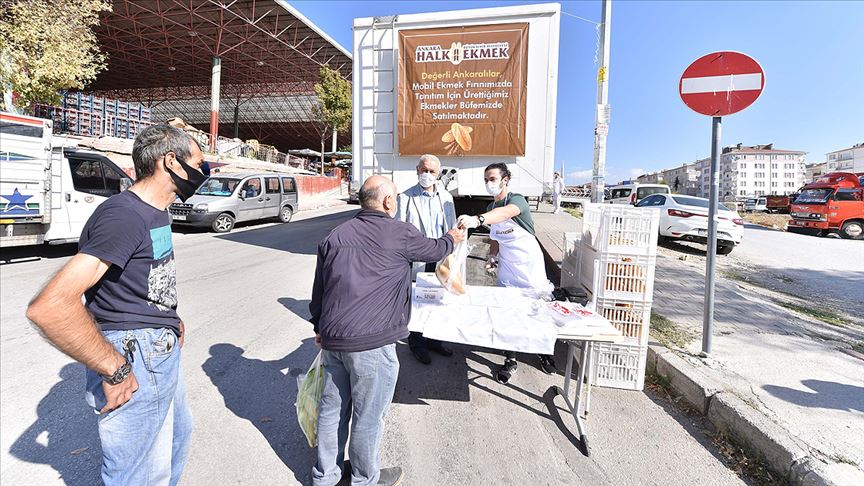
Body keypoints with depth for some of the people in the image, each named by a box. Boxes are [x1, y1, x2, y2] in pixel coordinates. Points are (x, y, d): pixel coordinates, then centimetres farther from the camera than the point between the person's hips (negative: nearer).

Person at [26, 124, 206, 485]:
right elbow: (49, 307, -32)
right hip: (134, 365, -9)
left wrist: (168, 320, 12)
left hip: (164, 352, 10)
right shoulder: (124, 216, -23)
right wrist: (114, 371, -24)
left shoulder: (156, 212, 8)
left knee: (177, 435, 29)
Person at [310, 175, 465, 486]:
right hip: (371, 343, -6)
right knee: (368, 417, 13)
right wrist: (452, 239, 33)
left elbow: (318, 288, 13)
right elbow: (434, 250, 12)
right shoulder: (400, 233, -7)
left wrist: (319, 327, 25)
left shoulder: (335, 236, 8)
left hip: (332, 338, 6)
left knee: (332, 408, 20)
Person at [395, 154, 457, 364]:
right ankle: (416, 343, 24)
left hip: (441, 260, 4)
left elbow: (452, 228, 13)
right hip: (416, 261, -4)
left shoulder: (446, 197, 8)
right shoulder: (405, 198, -5)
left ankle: (433, 339, 32)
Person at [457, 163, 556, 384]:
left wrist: (477, 219, -58)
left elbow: (505, 213, -41)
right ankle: (510, 360, 18)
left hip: (529, 265, -5)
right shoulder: (491, 207, 6)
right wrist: (492, 255, -4)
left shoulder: (517, 200, -17)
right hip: (506, 268, 5)